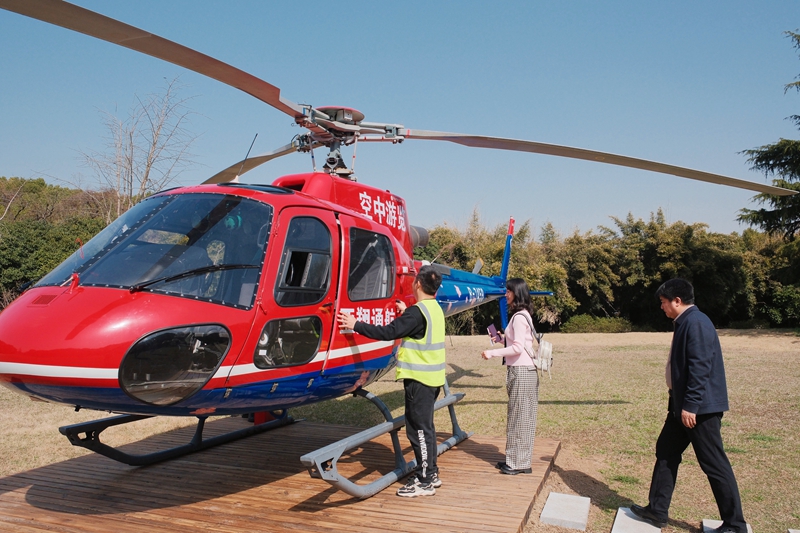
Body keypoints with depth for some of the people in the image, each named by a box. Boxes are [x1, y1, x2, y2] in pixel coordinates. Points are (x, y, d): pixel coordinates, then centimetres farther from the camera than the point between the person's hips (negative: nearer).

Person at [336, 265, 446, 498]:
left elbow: (388, 332, -25)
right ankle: (431, 472, 28)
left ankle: (425, 481, 6)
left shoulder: (417, 312, -20)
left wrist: (356, 325, -18)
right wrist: (405, 312, 35)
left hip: (419, 378, -10)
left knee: (419, 428, -2)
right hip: (432, 376, 10)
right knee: (425, 426, 18)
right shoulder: (435, 309, 9)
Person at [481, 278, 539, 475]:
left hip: (521, 372, -10)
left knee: (519, 416, -2)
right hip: (525, 370, 10)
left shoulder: (519, 317, -14)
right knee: (522, 417, 12)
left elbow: (517, 348, -20)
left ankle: (519, 463, 6)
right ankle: (516, 459, 20)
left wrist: (492, 353, -17)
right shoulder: (522, 315, 14)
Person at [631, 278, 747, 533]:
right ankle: (656, 510, 23)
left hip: (700, 407, -11)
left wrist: (690, 405, -23)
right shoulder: (685, 323, 13)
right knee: (666, 452, 14)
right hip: (683, 405, 11)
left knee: (714, 464, -1)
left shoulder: (696, 323, -17)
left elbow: (700, 367, -24)